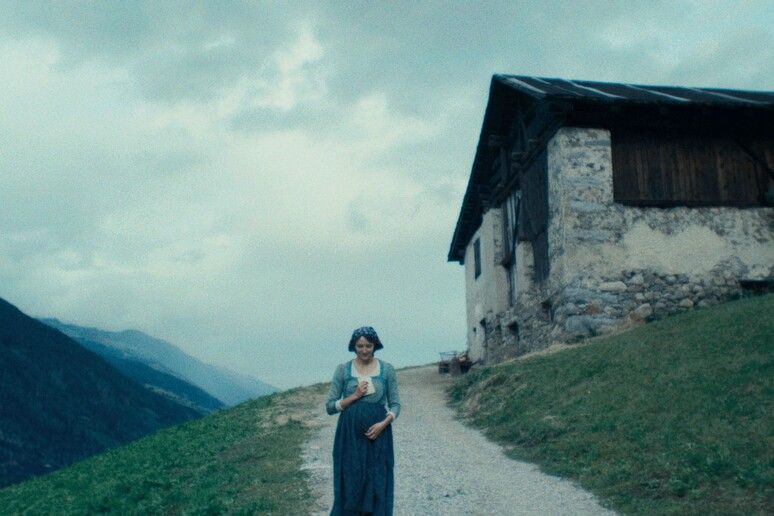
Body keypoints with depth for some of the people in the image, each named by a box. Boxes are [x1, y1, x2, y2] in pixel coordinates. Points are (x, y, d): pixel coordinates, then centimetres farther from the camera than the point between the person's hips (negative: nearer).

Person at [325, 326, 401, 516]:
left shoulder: (387, 369, 2)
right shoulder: (343, 369, 2)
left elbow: (395, 404, 5)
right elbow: (330, 406, 1)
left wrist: (383, 423, -12)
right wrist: (355, 396, -12)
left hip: (378, 434, 0)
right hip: (350, 434, 0)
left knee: (377, 484, 1)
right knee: (350, 484, 2)